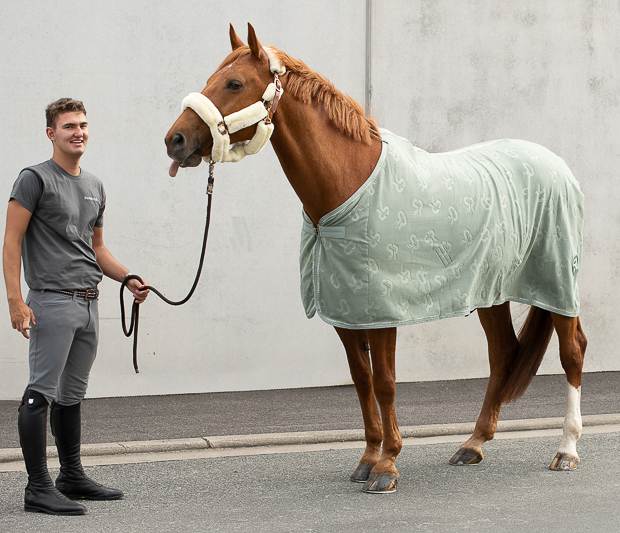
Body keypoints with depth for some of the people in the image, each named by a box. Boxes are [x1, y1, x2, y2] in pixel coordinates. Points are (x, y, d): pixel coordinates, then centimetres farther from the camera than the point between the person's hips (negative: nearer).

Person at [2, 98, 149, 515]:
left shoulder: (95, 187, 18)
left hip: (89, 304, 8)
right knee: (42, 393, -8)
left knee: (72, 395, 15)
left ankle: (73, 477, 23)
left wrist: (128, 278, 10)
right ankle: (38, 488, -7)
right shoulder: (35, 179, -5)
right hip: (52, 302, -8)